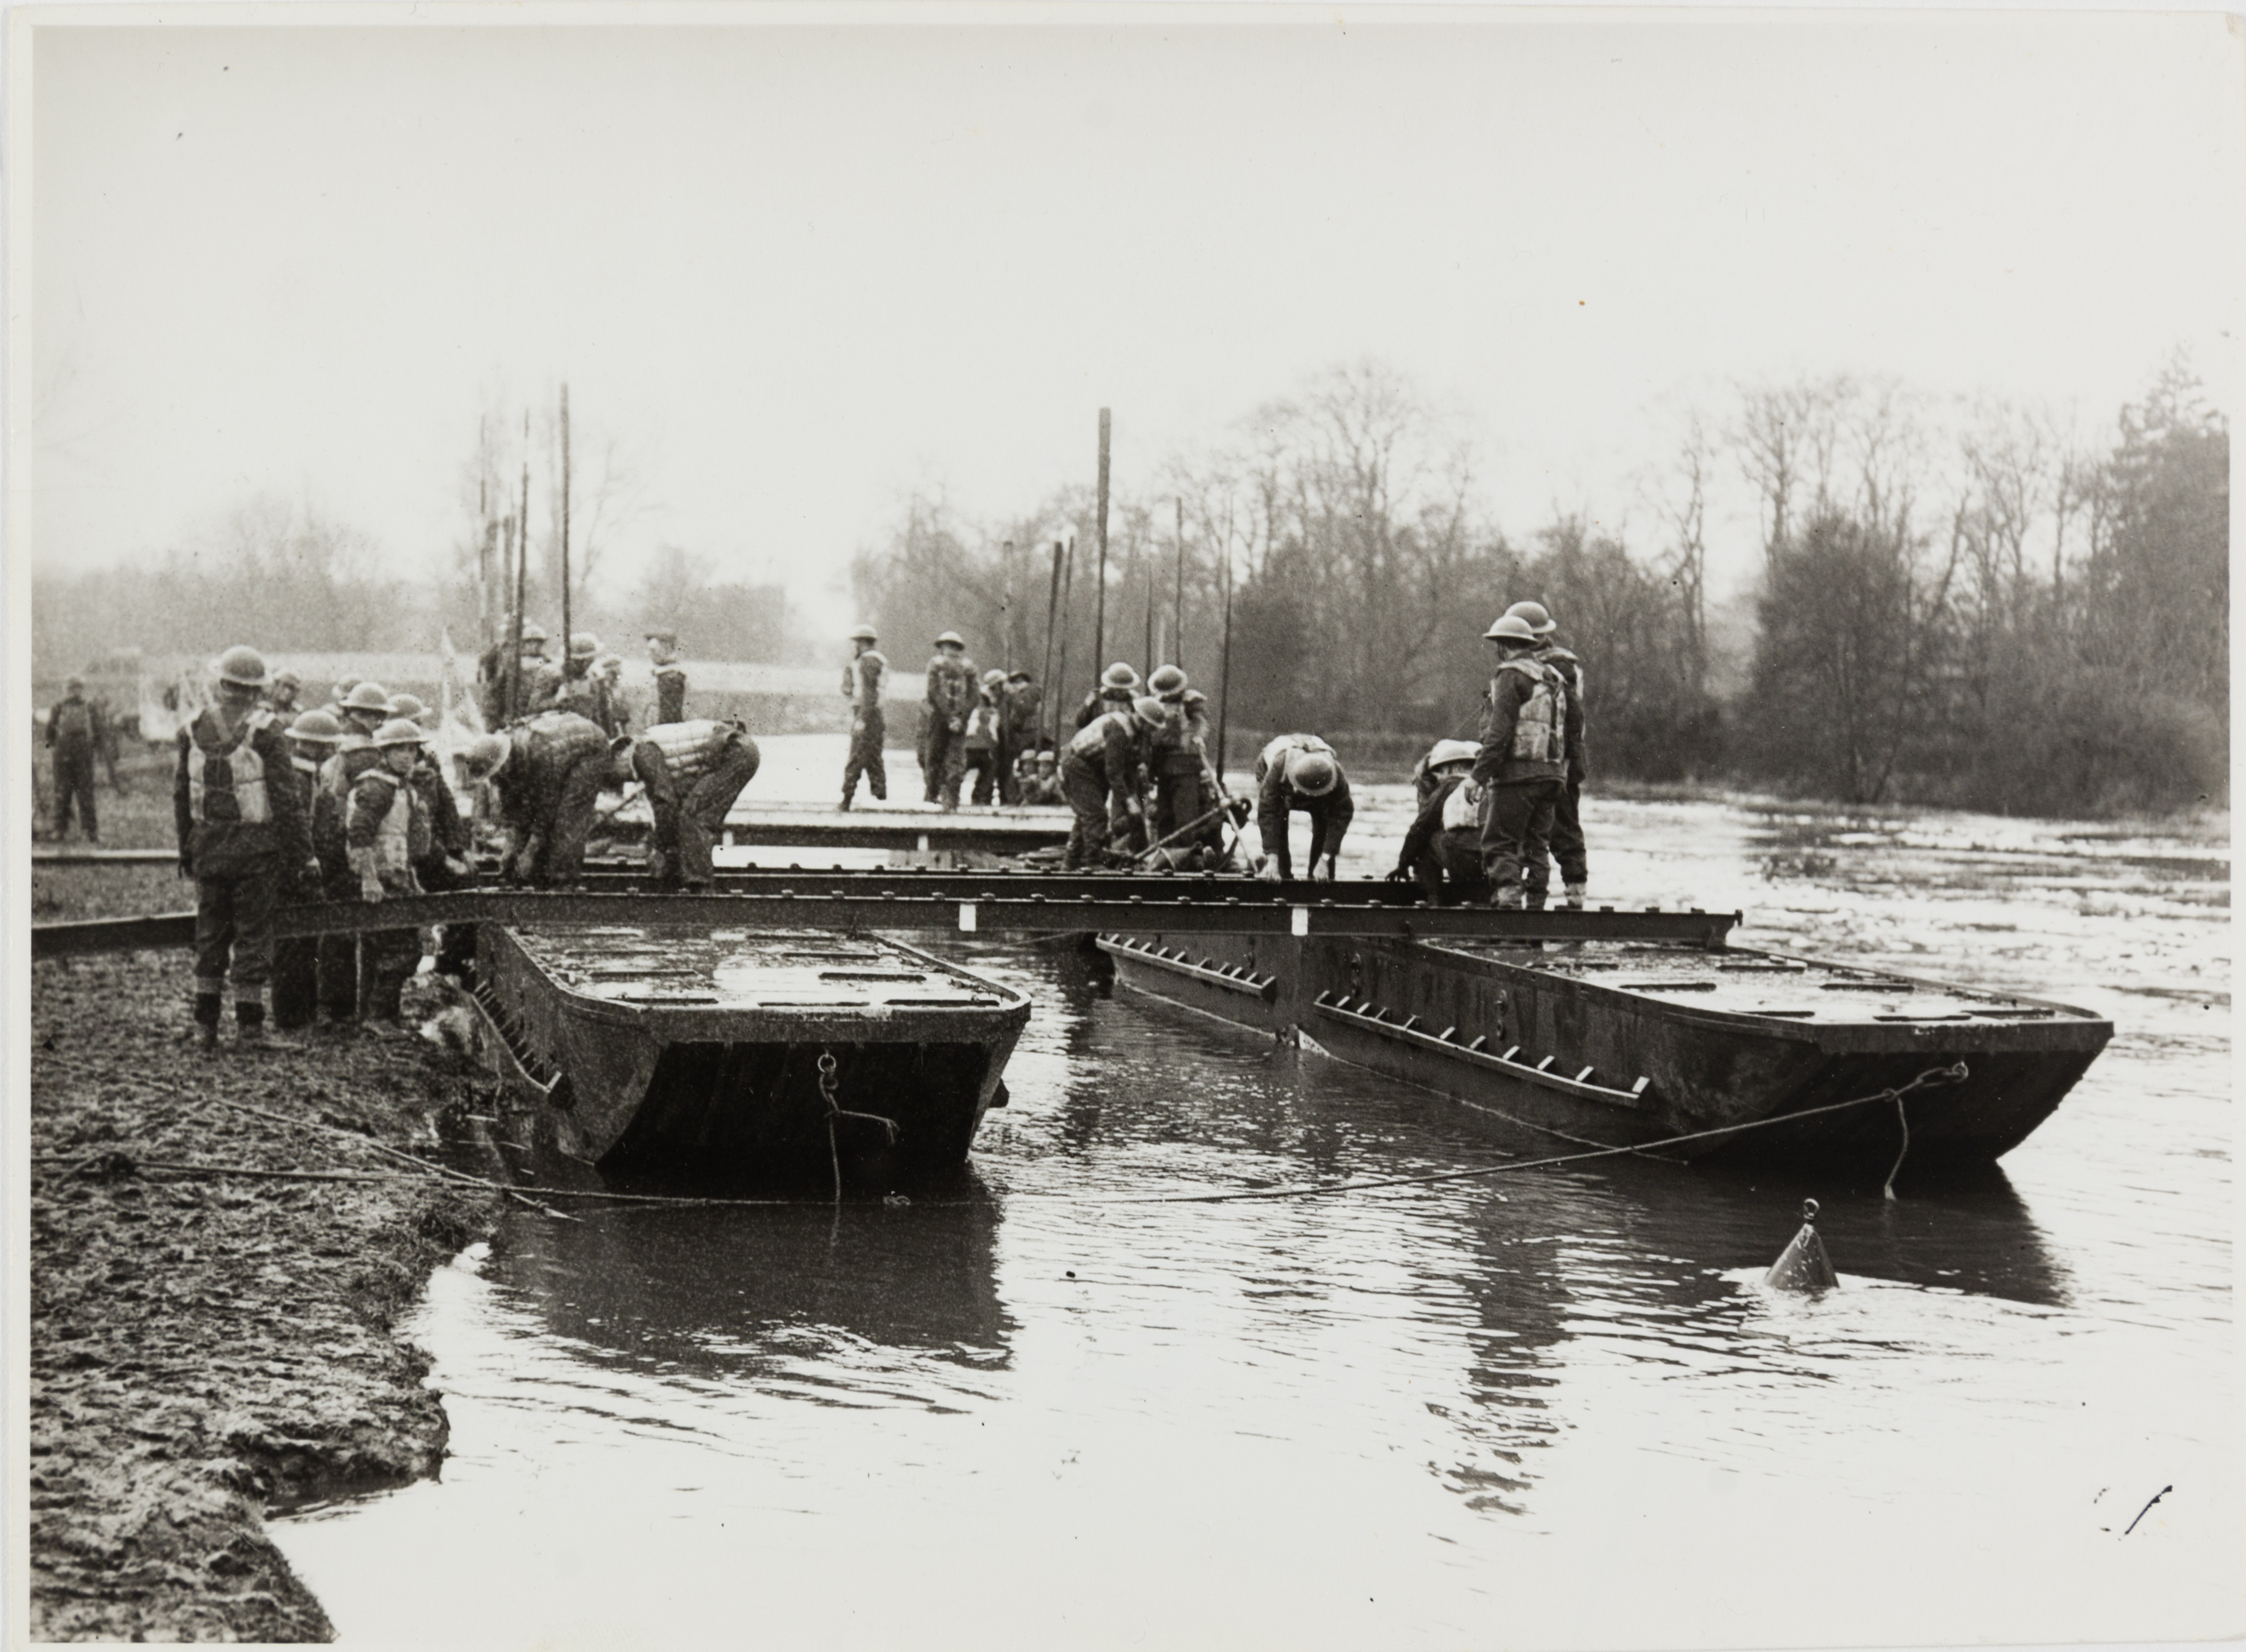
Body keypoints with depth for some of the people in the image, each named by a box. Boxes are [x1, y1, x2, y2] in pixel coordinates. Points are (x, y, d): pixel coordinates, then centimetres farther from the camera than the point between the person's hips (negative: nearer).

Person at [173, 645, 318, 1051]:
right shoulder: (265, 732, -11)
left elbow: (181, 794, 8)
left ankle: (205, 1025, 15)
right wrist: (303, 854, -5)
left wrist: (186, 850, 17)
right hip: (256, 849, -4)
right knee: (252, 934, 2)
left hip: (208, 847, 4)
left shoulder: (194, 729, 2)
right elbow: (284, 800, -12)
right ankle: (250, 1027, 3)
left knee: (210, 934, 13)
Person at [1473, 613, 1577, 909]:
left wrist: (1479, 774, -16)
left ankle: (1507, 901, -20)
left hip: (1517, 771, -8)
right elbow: (1573, 726, 19)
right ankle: (1535, 905, 12)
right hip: (1551, 772, 8)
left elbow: (1499, 731, -15)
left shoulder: (1511, 676, -7)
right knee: (1535, 845, 12)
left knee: (1499, 843, -7)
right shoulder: (1553, 677, 18)